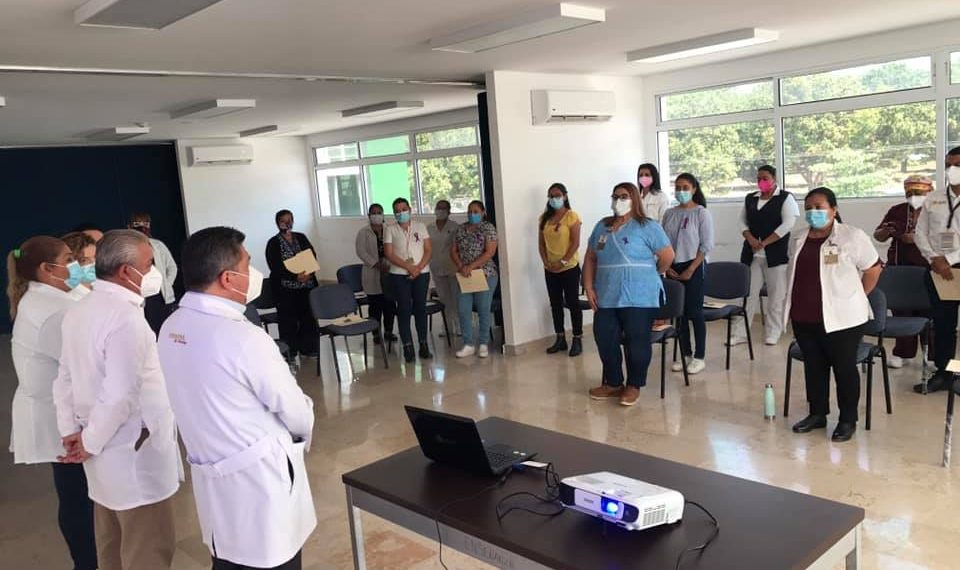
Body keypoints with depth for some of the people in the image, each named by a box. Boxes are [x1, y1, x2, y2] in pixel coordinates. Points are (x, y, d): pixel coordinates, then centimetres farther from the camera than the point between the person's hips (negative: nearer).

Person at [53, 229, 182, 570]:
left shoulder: (79, 311, 6)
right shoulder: (125, 316, -23)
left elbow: (65, 378, 11)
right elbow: (121, 395, -27)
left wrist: (70, 430, 11)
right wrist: (91, 443, -13)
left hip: (106, 446, 9)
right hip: (133, 450, -9)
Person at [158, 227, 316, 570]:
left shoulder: (172, 328, -2)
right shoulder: (244, 338, -25)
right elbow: (296, 412, -14)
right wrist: (301, 434, 9)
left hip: (212, 477, 7)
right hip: (259, 480, -7)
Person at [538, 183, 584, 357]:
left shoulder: (572, 216, -7)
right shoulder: (545, 218, 9)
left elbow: (575, 243, -12)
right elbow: (542, 243, 8)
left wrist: (563, 262, -17)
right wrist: (546, 262, -5)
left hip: (570, 268, -5)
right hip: (550, 269, 6)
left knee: (573, 303, 0)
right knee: (555, 304, 10)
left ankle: (577, 339, 6)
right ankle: (560, 339, 19)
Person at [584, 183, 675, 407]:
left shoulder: (648, 227, -5)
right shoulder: (602, 226, 13)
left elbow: (667, 256, -6)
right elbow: (590, 258, 15)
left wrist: (648, 276, 6)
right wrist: (589, 287, 5)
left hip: (638, 298, -5)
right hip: (606, 298, 6)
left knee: (637, 342, -1)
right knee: (605, 340, 6)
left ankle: (634, 385, 14)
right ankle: (613, 383, 22)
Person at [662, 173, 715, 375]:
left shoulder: (702, 213, -5)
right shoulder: (670, 214, 7)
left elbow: (706, 245, -9)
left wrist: (690, 270, -13)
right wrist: (667, 266, -2)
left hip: (694, 267, -4)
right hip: (673, 269, 5)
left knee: (694, 312, -3)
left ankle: (699, 357, 7)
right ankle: (685, 353, 18)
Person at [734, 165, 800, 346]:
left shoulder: (786, 198, -2)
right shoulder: (750, 199, 14)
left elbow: (788, 224, -11)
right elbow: (742, 221, 14)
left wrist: (765, 243, -15)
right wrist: (750, 239, -6)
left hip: (775, 254, -4)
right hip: (751, 254, 4)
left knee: (776, 296, 1)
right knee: (748, 293, 3)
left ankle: (772, 333, 11)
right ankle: (740, 333, 7)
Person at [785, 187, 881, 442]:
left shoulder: (852, 236, -7)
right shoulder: (798, 239, 10)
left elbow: (873, 269, -3)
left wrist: (855, 298, 0)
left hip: (841, 318, -5)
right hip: (804, 317, 5)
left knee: (844, 368, 5)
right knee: (813, 366, 14)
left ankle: (848, 420, 18)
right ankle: (817, 414, 27)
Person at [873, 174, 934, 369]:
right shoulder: (897, 211, 6)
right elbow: (878, 237, 10)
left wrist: (917, 239, -23)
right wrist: (886, 231, -13)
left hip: (926, 270, -3)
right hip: (899, 268, 3)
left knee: (927, 311, 0)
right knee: (901, 310, 8)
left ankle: (933, 353, 12)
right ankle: (902, 352, 19)